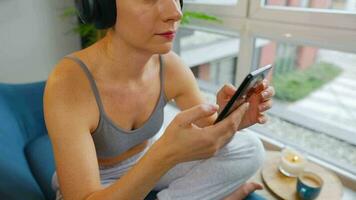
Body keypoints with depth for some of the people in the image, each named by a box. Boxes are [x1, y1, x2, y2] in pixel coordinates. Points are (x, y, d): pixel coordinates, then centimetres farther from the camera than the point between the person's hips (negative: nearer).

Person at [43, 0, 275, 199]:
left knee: (250, 149, -7)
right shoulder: (68, 84, -32)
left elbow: (211, 133, -7)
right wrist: (167, 155, -50)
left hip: (147, 161, 4)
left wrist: (229, 120, -31)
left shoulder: (171, 66, -17)